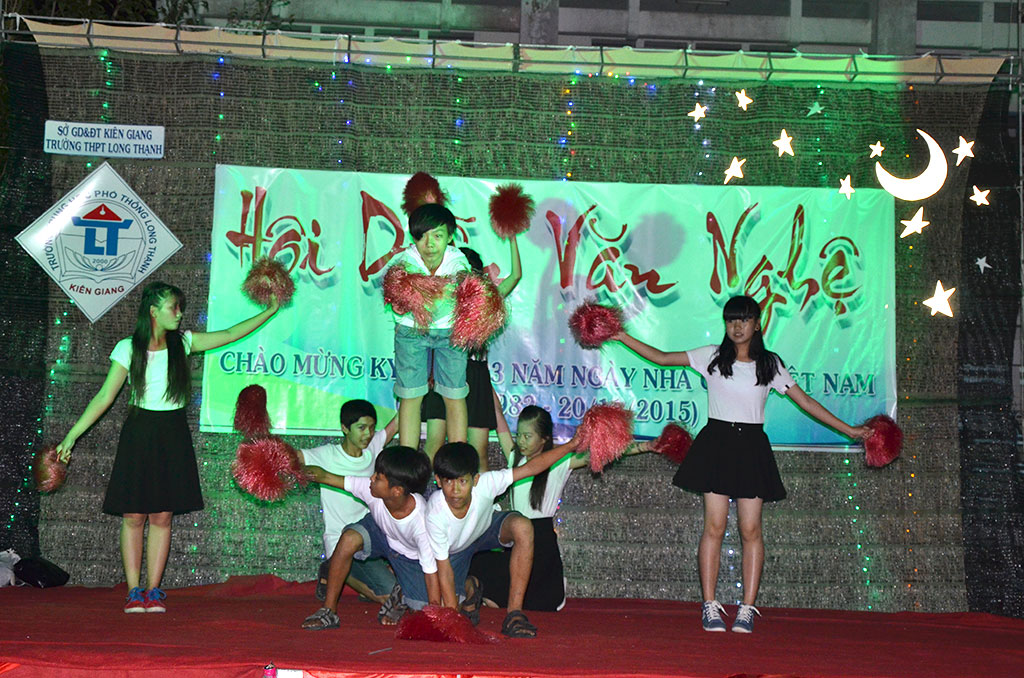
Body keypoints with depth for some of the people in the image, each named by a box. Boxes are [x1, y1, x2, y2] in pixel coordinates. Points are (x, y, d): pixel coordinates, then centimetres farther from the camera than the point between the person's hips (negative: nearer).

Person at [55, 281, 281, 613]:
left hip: (173, 436, 2)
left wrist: (270, 311, 5)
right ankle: (134, 591, 6)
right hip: (140, 433, -2)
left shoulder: (183, 343, 4)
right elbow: (104, 397, -3)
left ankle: (154, 591, 9)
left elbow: (230, 334, 7)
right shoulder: (129, 349, -4)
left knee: (162, 516, 3)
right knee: (133, 515, -2)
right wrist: (72, 435, -7)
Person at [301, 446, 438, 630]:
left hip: (410, 557, -3)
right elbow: (325, 477, -22)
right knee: (349, 538, -30)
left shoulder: (420, 521, -39)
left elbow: (431, 570, -32)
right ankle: (329, 611, -20)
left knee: (422, 606, -20)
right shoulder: (372, 490, -31)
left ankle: (401, 594, 17)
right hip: (379, 532, 3)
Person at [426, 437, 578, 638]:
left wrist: (571, 445, -35)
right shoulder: (435, 516, -37)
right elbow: (444, 570, -30)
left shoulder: (485, 484, -35)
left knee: (522, 526, -32)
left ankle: (514, 614, -25)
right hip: (454, 550, -1)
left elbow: (531, 467, -27)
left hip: (487, 527, 1)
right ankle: (469, 588, 21)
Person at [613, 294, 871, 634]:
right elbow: (661, 358, 7)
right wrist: (621, 337, 0)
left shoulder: (770, 364, 7)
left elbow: (805, 402, 10)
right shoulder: (712, 357, 5)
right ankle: (710, 606, 0)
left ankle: (747, 609, 3)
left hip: (751, 447, 1)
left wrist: (850, 430, 7)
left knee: (751, 530, -3)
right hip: (717, 443, -1)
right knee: (714, 526, -5)